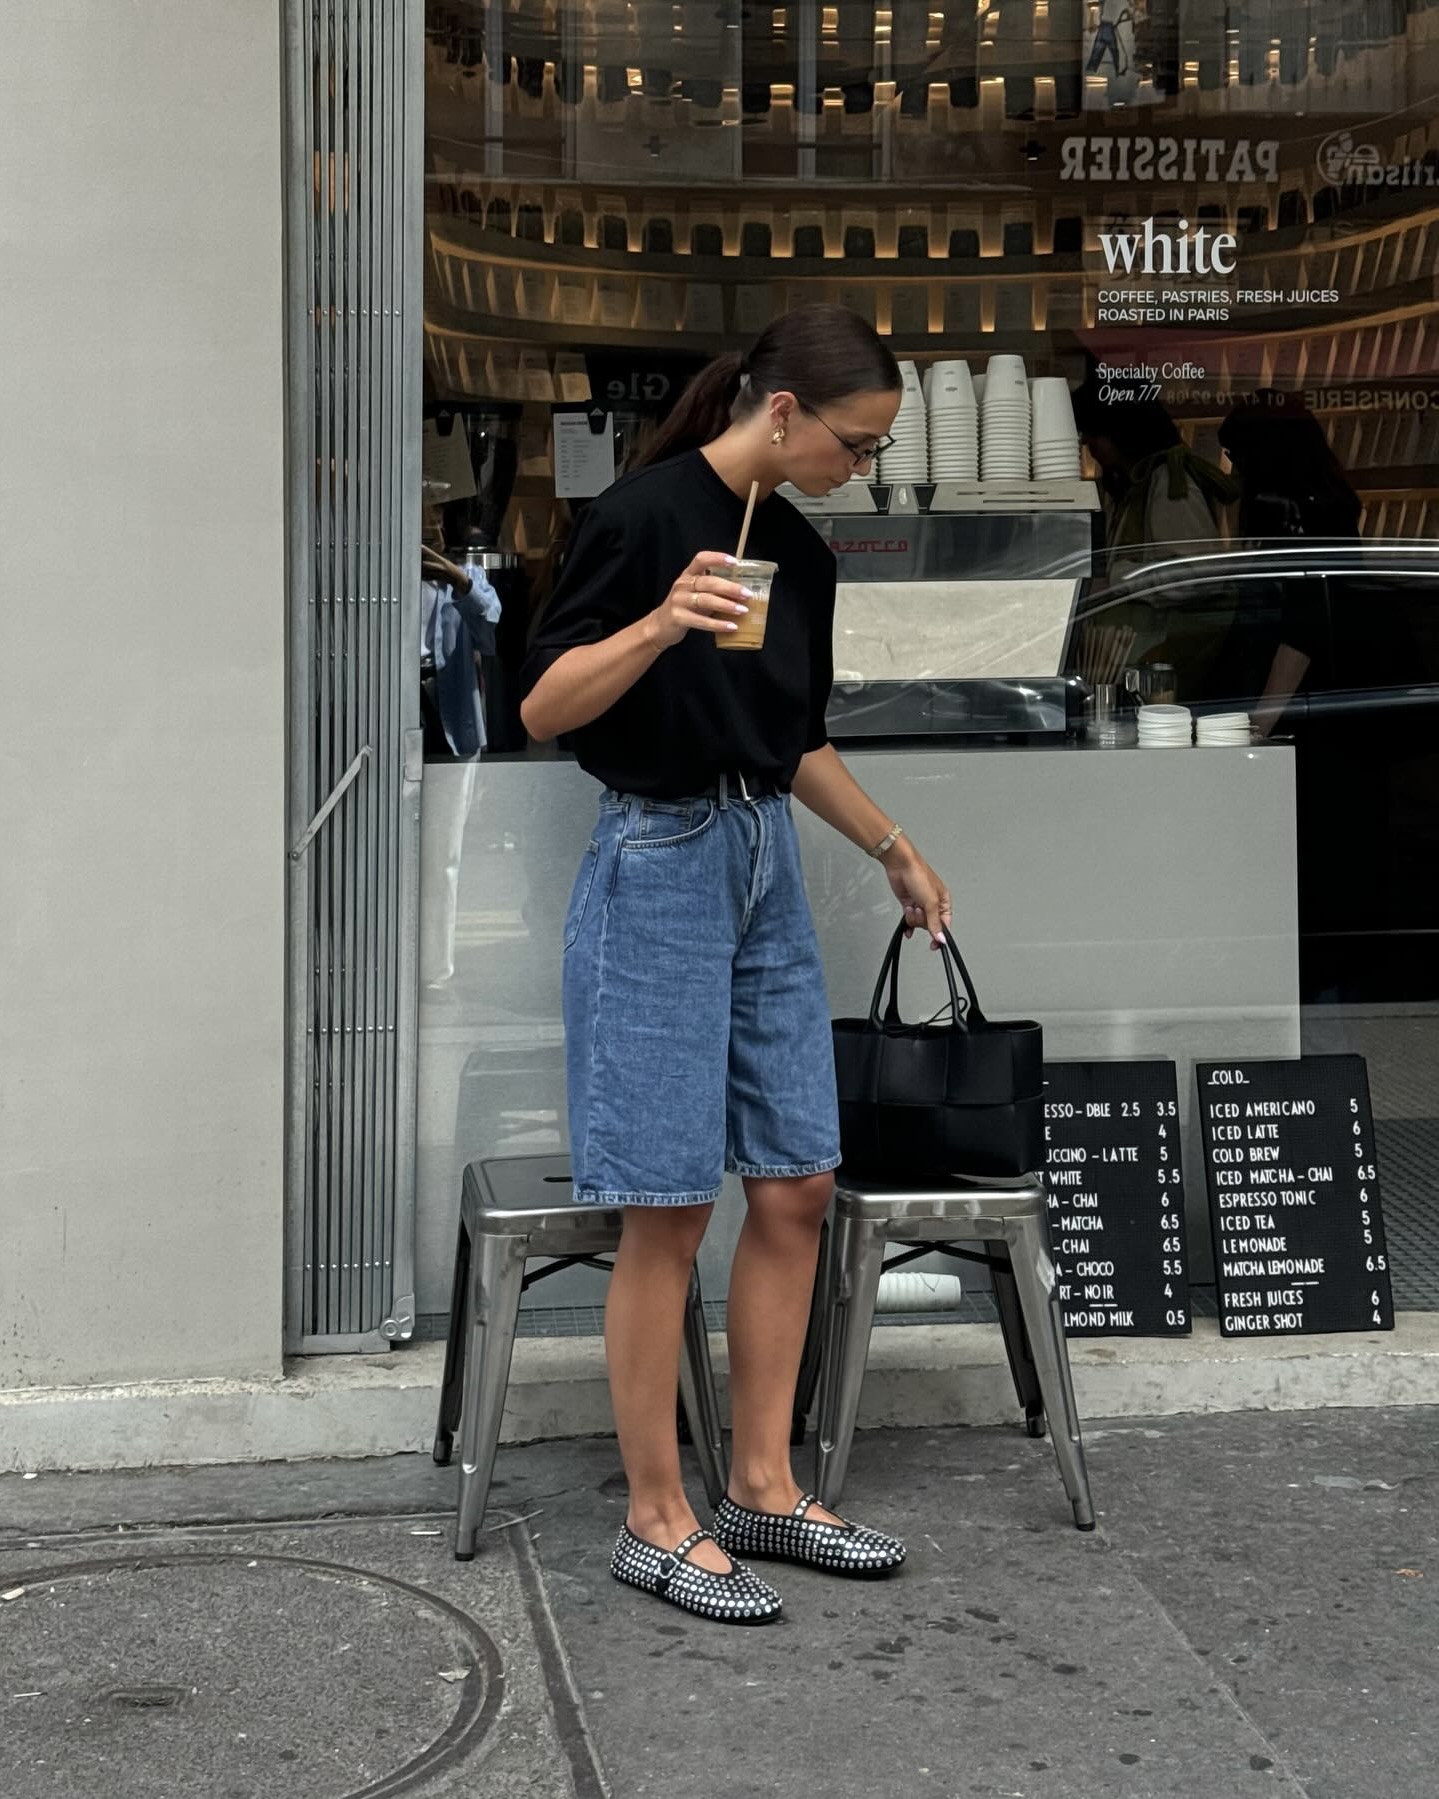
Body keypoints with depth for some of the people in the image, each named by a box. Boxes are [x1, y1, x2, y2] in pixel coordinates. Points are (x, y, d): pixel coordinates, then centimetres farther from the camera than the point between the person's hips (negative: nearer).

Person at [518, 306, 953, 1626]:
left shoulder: (801, 552, 12)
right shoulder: (647, 512, -11)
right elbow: (544, 708, -14)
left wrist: (895, 851, 29)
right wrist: (659, 626, -29)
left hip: (768, 867, 8)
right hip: (660, 867, -8)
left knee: (797, 1188, 8)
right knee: (671, 1209, -4)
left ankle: (763, 1489, 20)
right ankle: (657, 1523, 9)